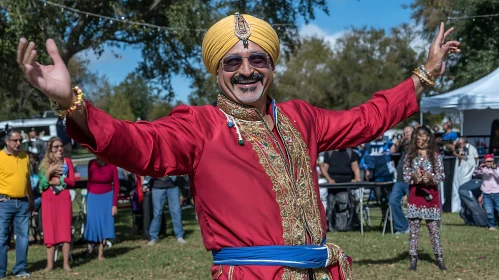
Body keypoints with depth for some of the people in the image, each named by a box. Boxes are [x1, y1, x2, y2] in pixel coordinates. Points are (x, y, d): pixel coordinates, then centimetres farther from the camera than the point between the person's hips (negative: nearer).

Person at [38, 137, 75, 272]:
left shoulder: (67, 162, 8)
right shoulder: (45, 163, 5)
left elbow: (72, 181, 0)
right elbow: (42, 183, -5)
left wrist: (57, 181, -9)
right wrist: (50, 171, -16)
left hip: (64, 198, 0)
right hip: (48, 200, 0)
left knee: (65, 230, -2)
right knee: (50, 231, 0)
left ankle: (66, 263, 2)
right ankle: (50, 264, 3)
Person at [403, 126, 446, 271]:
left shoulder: (435, 156, 4)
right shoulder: (409, 156, 5)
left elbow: (442, 175, 1)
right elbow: (405, 175, 3)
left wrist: (431, 177, -17)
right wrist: (413, 177, -17)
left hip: (431, 195, 0)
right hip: (415, 194, 1)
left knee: (434, 227, 3)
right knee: (413, 228, 1)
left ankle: (439, 258, 11)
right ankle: (413, 259, 6)